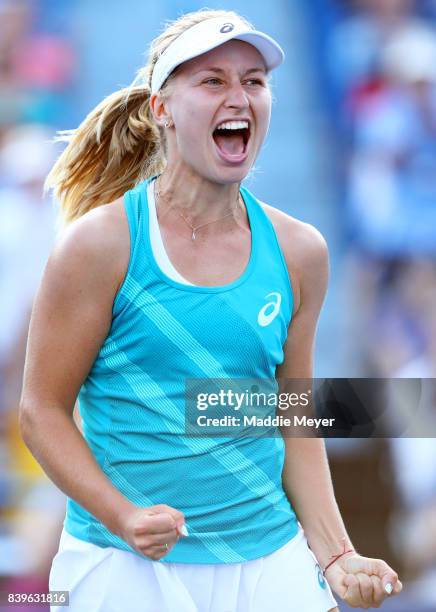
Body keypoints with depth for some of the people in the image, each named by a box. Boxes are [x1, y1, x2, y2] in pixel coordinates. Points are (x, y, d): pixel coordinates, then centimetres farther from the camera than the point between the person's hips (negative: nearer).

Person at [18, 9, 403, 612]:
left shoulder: (298, 250, 5)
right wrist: (121, 517, -18)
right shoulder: (102, 241, -6)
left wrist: (336, 556, 2)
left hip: (269, 561, 3)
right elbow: (43, 410, -5)